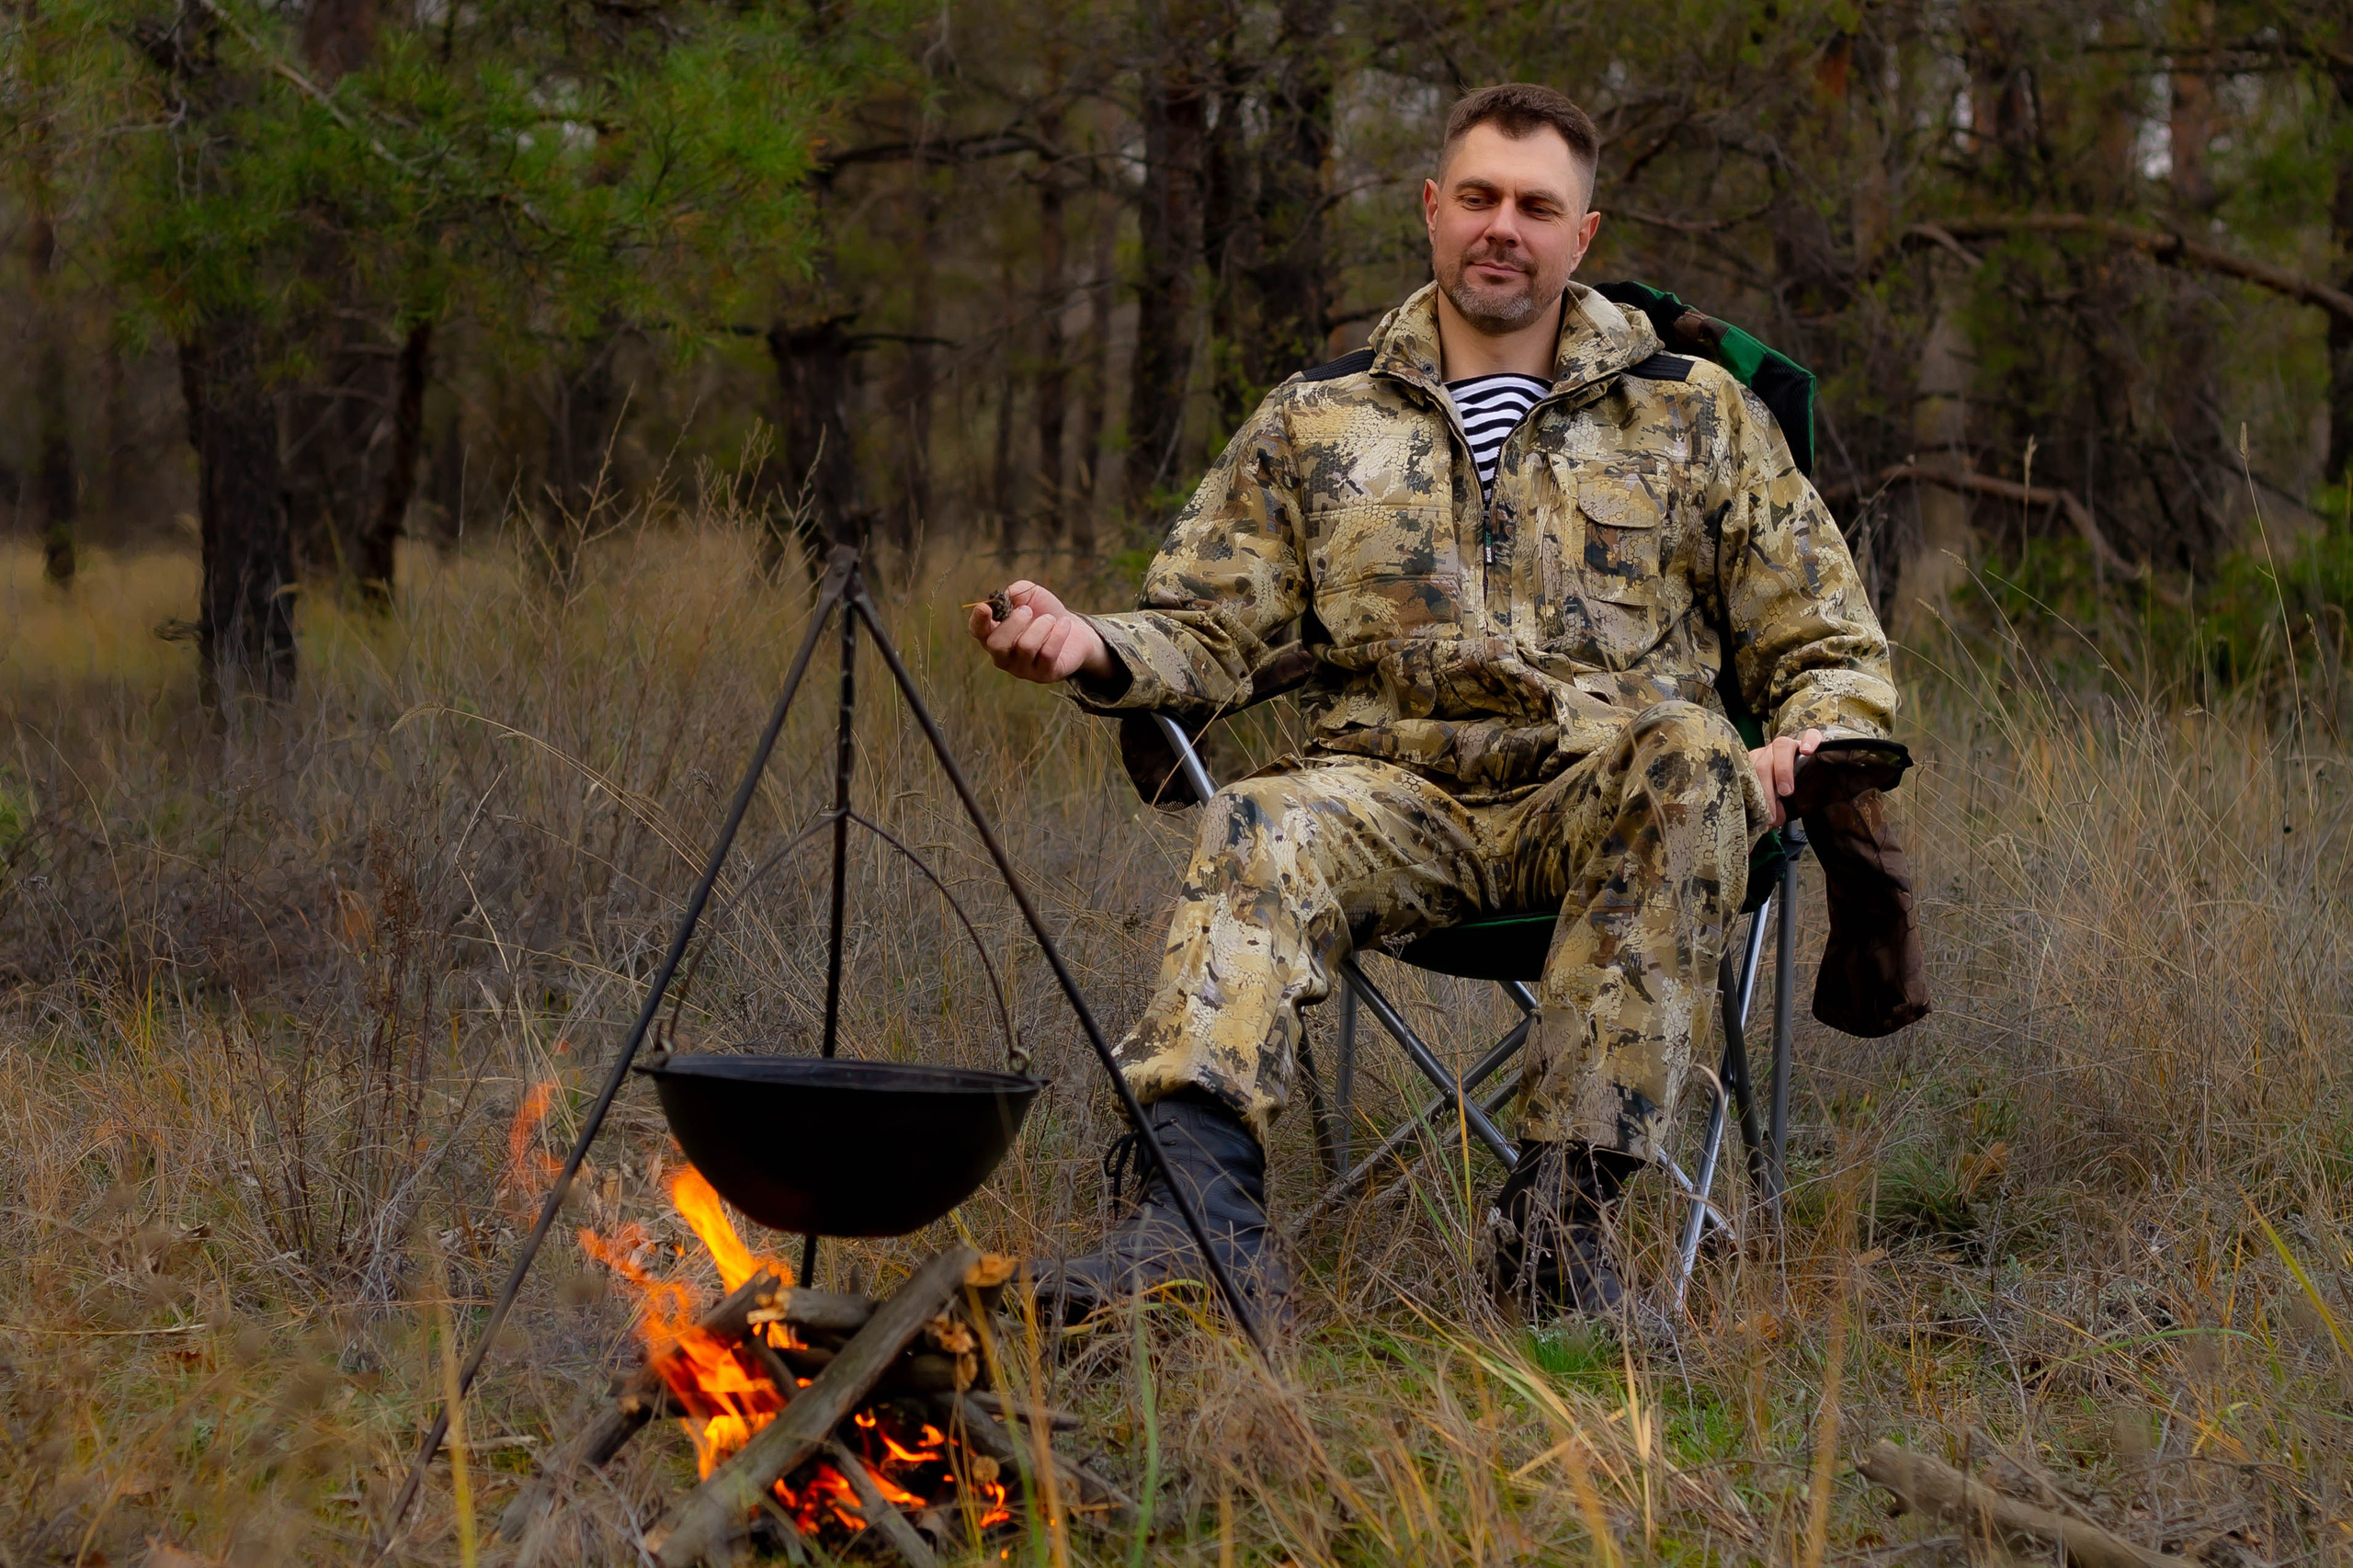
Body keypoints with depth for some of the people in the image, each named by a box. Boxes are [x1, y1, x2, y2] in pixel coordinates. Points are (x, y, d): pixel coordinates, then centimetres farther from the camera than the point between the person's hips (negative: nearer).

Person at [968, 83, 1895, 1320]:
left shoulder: (1693, 416, 15)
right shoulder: (1316, 421, 17)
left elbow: (1831, 650, 15)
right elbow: (1206, 633, 12)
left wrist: (1817, 735, -9)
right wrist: (1095, 651, -11)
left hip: (1603, 797, -1)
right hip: (1398, 789, 1)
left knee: (1687, 755, -36)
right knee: (1263, 834, -33)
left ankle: (1562, 1206, -36)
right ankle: (1202, 1200, -51)